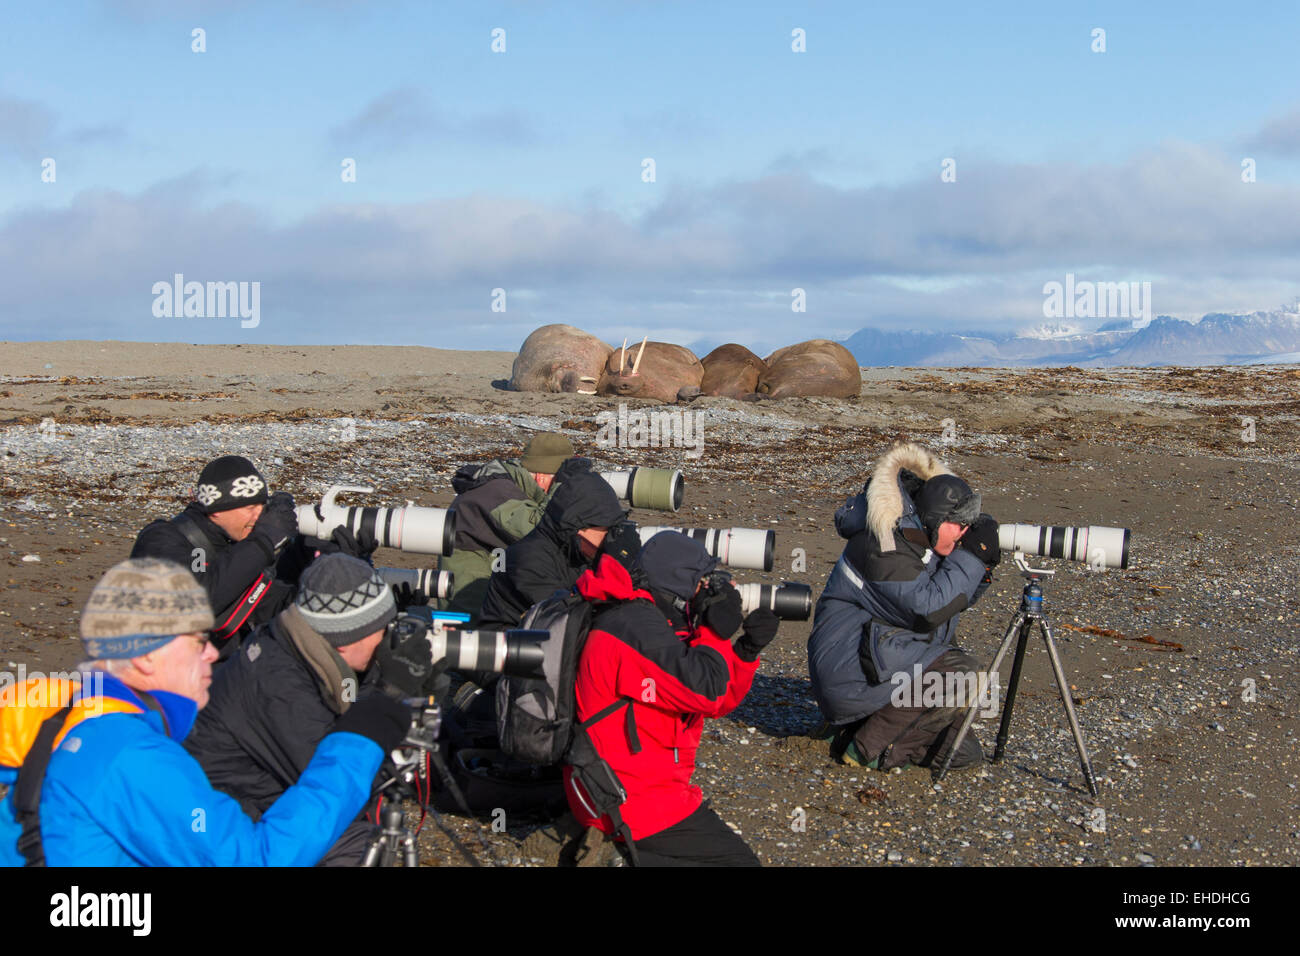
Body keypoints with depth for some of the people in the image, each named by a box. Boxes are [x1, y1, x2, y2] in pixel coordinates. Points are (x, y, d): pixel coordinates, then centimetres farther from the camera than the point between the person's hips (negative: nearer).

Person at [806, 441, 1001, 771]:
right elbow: (928, 608, -27)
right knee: (961, 675, -20)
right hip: (850, 671, -10)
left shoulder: (917, 538, 10)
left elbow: (956, 598, 16)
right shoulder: (884, 548, -20)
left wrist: (981, 566, -4)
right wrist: (972, 557, -20)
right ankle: (870, 747, -13)